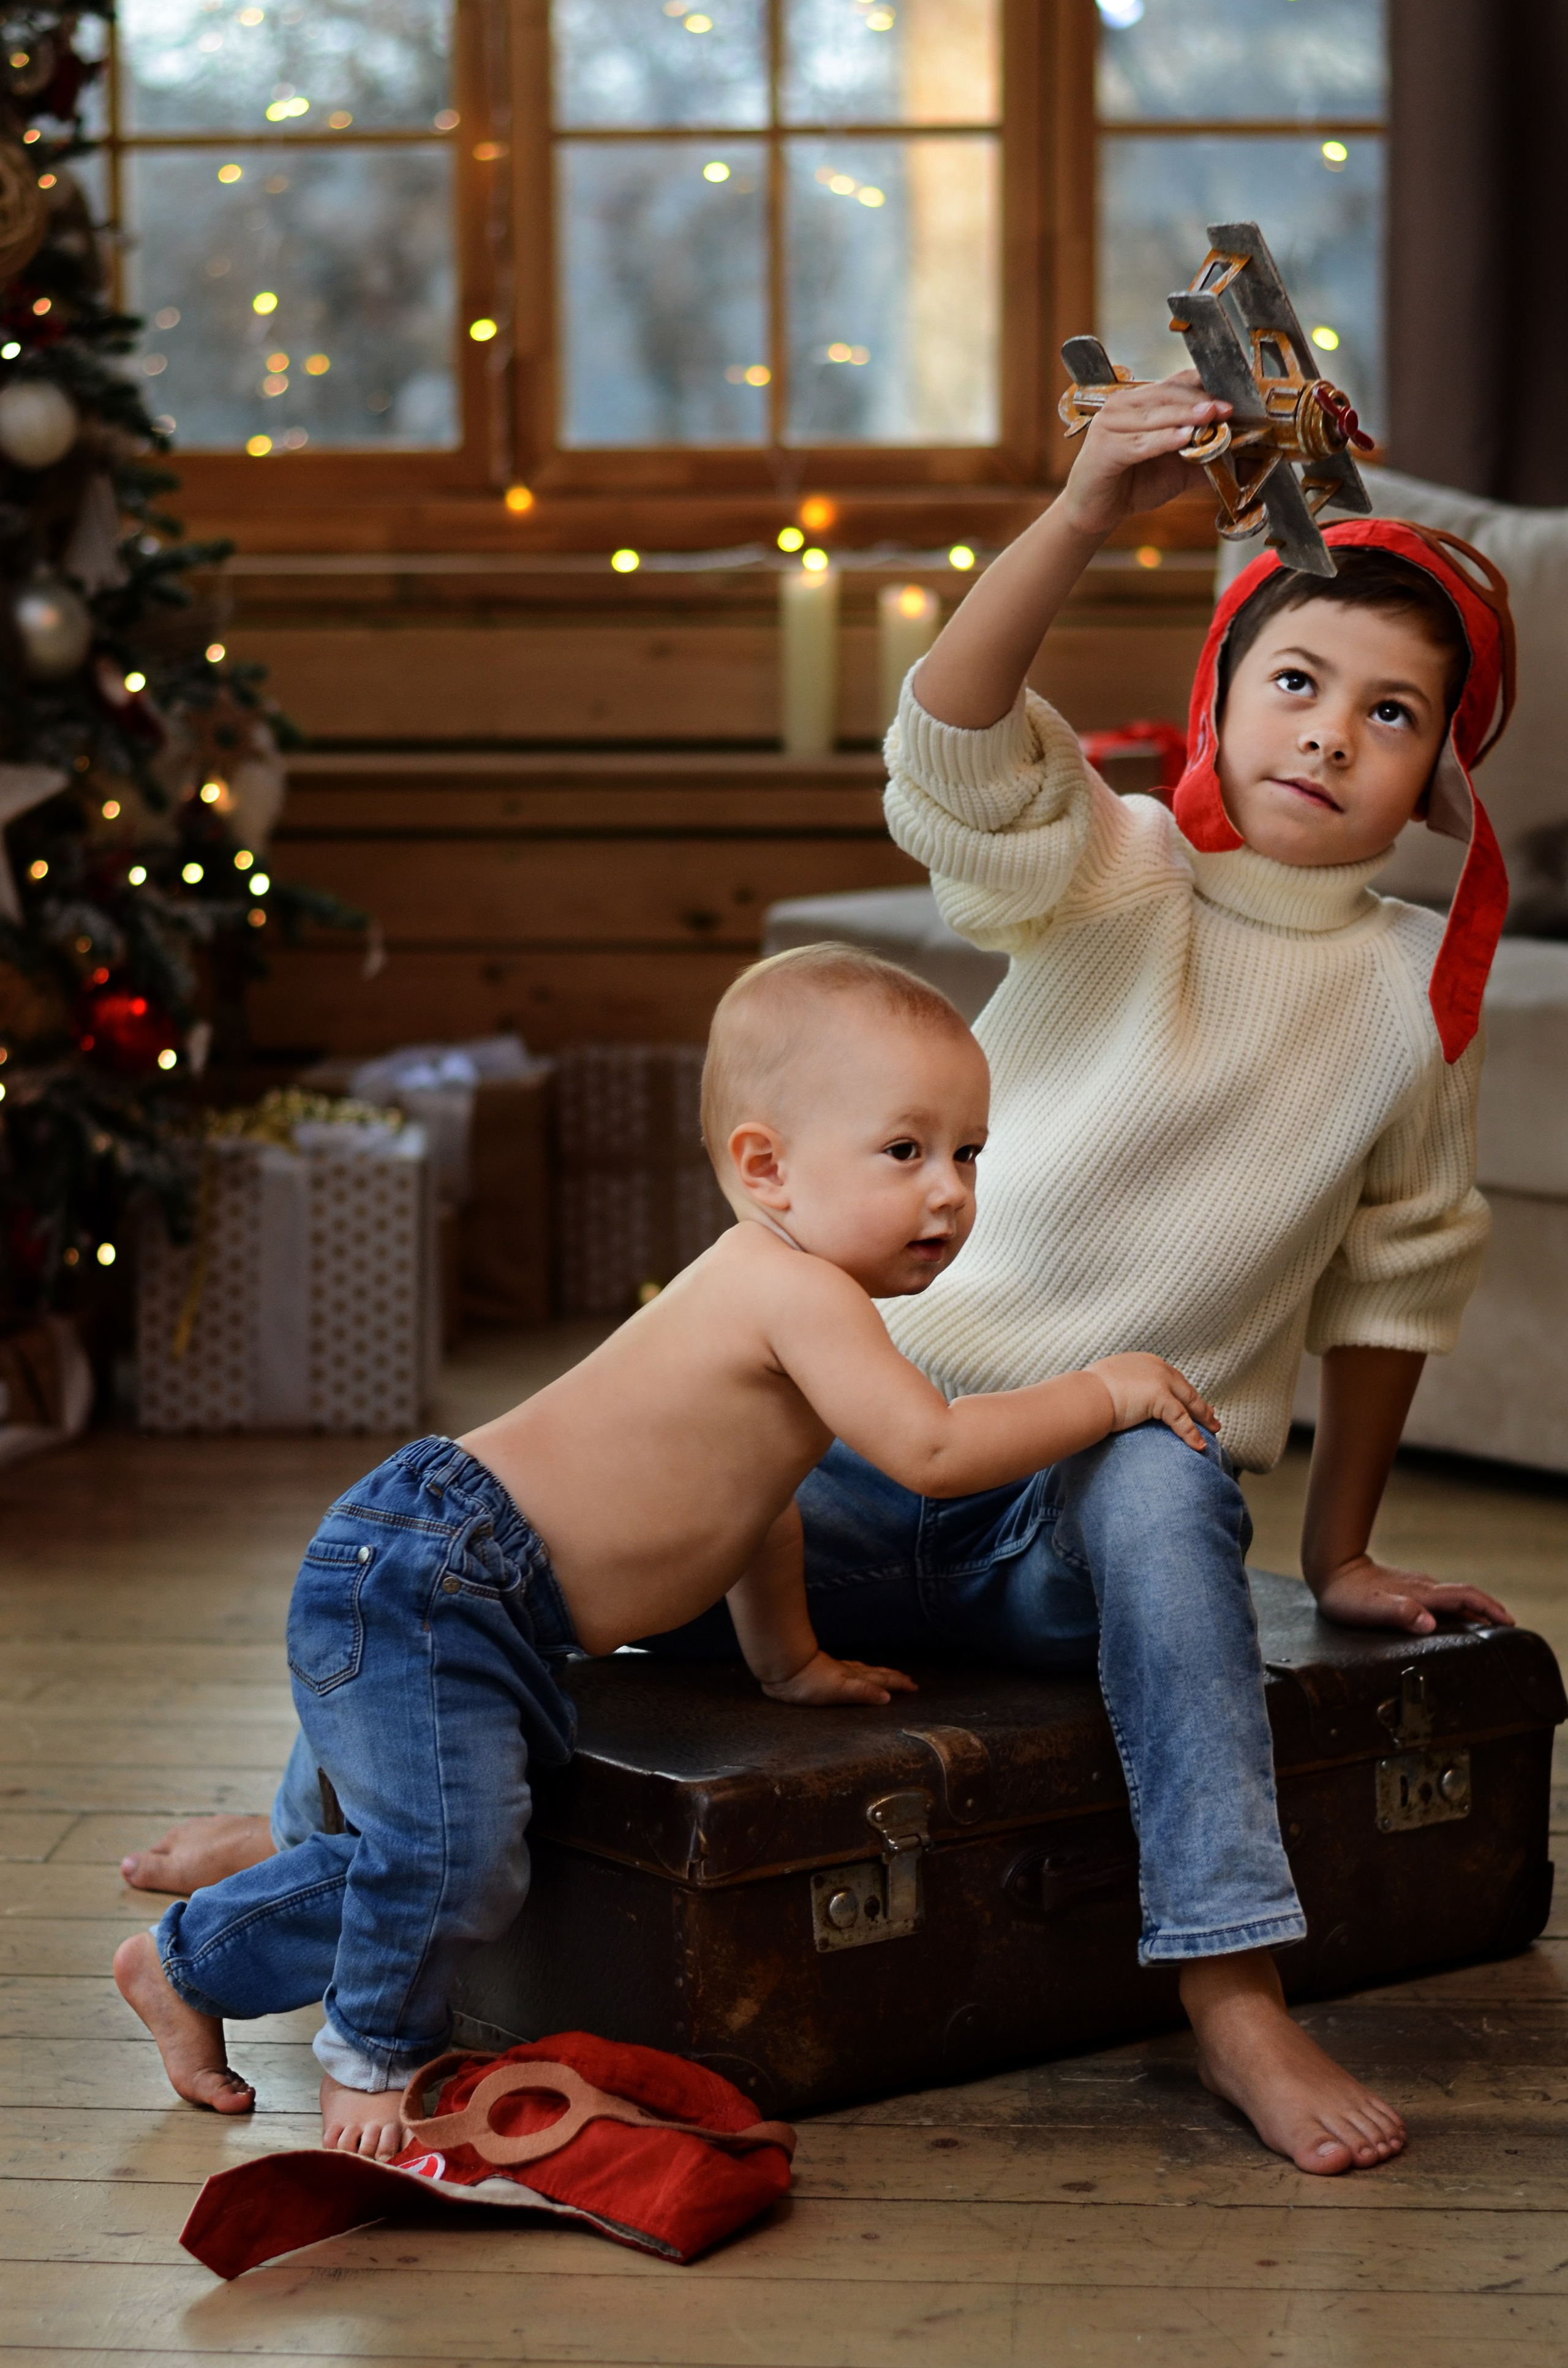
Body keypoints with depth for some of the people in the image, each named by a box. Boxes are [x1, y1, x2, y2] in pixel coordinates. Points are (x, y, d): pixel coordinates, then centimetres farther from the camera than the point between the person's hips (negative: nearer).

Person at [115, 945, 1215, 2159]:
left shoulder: (770, 1288, 13)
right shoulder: (798, 1291, -20)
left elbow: (753, 1482, 28)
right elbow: (932, 1449, -27)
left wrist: (793, 1659, 34)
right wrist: (1105, 1390, -13)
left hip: (473, 1596, 10)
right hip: (421, 1572, -10)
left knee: (438, 1859, 15)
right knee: (455, 1851, -20)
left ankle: (190, 1962, 32)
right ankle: (376, 2056, 7)